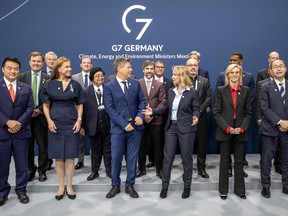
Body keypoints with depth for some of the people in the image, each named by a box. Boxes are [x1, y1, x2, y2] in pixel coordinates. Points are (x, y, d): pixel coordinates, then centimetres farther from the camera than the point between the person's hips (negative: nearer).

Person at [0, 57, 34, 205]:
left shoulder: (26, 88, 8)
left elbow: (30, 107, 1)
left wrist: (19, 122, -12)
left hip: (21, 131, 2)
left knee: (22, 165, 8)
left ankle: (21, 191, 22)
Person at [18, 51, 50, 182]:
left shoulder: (48, 78, 0)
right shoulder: (22, 77, 5)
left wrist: (39, 110, -12)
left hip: (41, 115, -1)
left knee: (43, 145, 5)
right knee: (28, 145, 10)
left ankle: (42, 170, 18)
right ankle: (30, 169, 25)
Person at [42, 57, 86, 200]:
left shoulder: (75, 85, 5)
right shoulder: (50, 84, 2)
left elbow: (80, 105, 7)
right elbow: (45, 105, 5)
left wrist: (79, 120, -5)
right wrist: (49, 121, -8)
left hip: (71, 124, 0)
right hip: (55, 124, 0)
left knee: (70, 157, 4)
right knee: (58, 157, 5)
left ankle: (69, 187, 16)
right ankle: (61, 187, 18)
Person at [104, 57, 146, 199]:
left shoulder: (135, 83, 7)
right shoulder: (109, 86, -3)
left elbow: (142, 101, 8)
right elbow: (110, 108, -9)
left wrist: (140, 115, -11)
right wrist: (123, 124, -16)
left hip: (135, 126, 3)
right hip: (118, 128, -2)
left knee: (132, 157, 9)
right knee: (116, 158, 4)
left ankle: (130, 185, 23)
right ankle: (115, 185, 23)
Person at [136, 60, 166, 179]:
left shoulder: (159, 85, 7)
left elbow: (163, 102, -1)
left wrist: (153, 114, -12)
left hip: (156, 119, 0)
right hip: (141, 119, 0)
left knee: (158, 145, 5)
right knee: (141, 145, 8)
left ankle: (159, 169, 17)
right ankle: (141, 168, 21)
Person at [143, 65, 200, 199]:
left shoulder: (192, 92, -7)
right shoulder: (171, 91, 7)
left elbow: (196, 109, -5)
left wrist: (195, 117, -26)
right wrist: (153, 111, 3)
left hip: (186, 128, -4)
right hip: (171, 127, 5)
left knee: (186, 158, 7)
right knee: (167, 157, 6)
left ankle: (187, 186, 24)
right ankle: (165, 186, 18)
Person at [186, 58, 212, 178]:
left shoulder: (204, 81, 10)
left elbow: (209, 97, 2)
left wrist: (200, 110, -10)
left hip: (201, 117, 2)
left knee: (202, 143, 7)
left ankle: (201, 168, 19)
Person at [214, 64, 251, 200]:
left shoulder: (246, 90, 6)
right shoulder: (220, 90, 0)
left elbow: (248, 112, 5)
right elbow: (216, 112, -4)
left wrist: (242, 128, -9)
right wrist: (227, 128, -14)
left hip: (240, 131, 2)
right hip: (224, 131, -1)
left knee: (239, 161, 9)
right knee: (224, 161, 7)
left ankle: (239, 189, 23)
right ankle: (223, 190, 19)